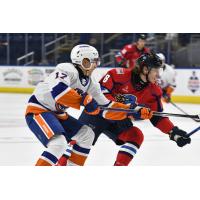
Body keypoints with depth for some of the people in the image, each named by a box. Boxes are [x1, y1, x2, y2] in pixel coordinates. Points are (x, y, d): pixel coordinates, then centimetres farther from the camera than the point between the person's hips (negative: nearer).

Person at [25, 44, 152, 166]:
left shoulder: (89, 83, 7)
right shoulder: (68, 70, -19)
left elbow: (105, 108, 9)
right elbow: (58, 90, -38)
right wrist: (85, 99, -34)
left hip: (56, 114, 10)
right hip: (38, 110, -10)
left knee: (87, 134, 13)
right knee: (59, 144, -28)